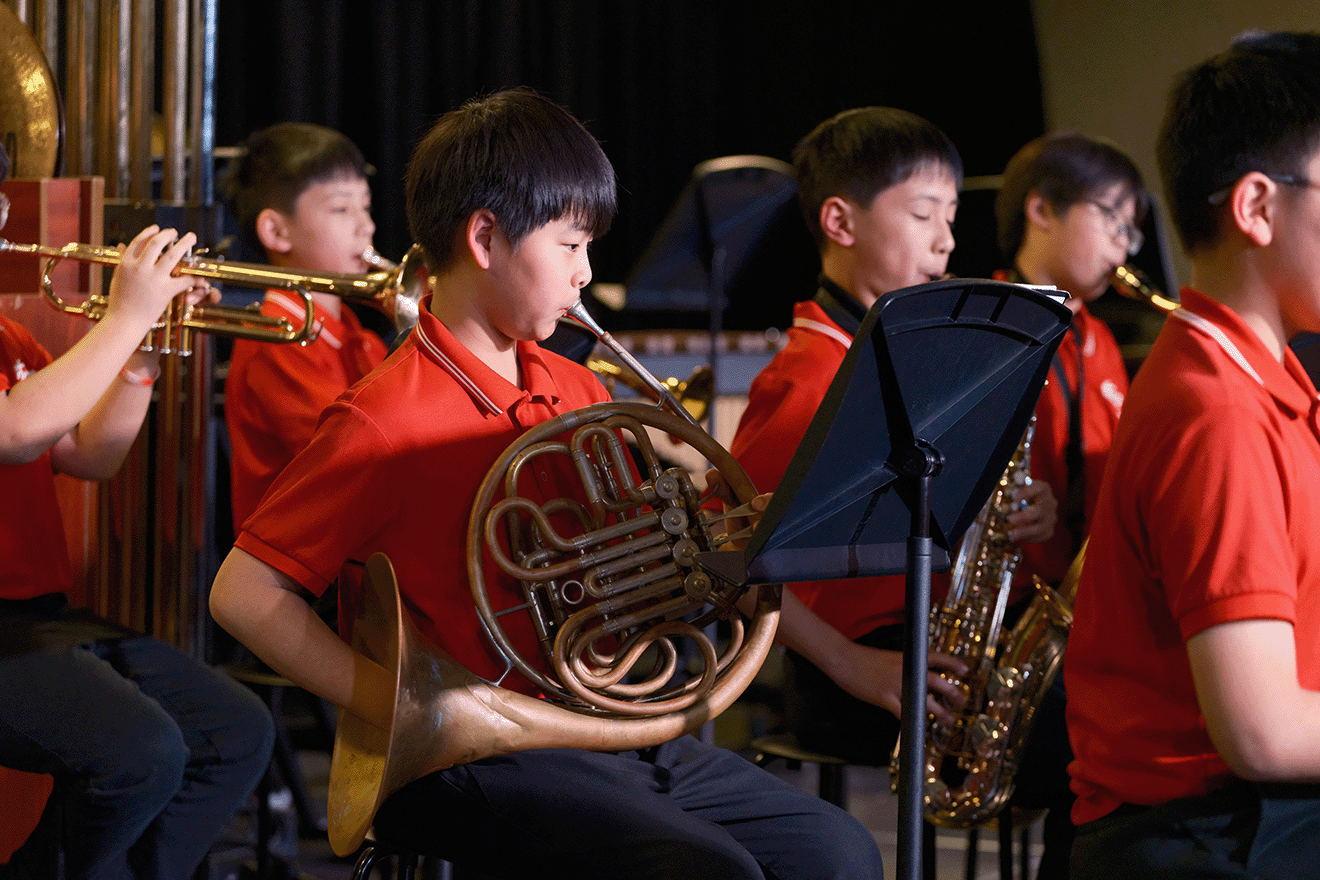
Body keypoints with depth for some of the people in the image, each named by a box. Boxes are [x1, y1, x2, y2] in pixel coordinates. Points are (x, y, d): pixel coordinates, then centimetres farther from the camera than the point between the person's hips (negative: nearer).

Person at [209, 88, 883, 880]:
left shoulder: (577, 394, 10)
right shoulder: (390, 421, -13)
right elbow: (243, 591, -14)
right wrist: (393, 707, -19)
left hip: (608, 724, 8)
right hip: (479, 758, -8)